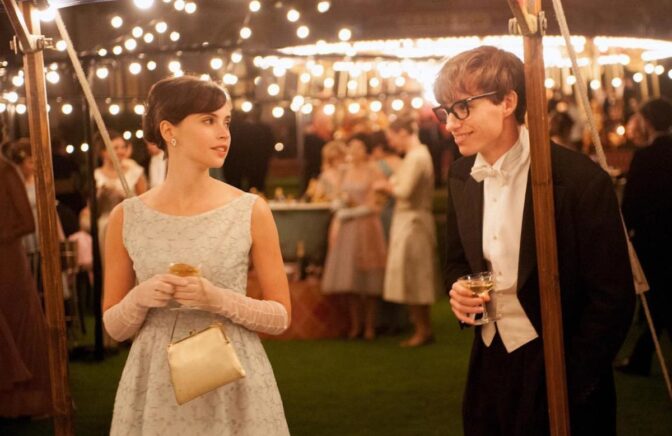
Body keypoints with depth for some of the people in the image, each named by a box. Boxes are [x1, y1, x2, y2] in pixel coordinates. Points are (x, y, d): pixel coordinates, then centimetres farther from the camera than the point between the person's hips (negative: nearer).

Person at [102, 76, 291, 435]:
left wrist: (219, 300, -18)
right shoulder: (127, 217, -2)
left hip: (233, 383, -1)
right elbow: (113, 327, 4)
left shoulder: (251, 212, -5)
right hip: (156, 388, 1)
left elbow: (280, 317, -2)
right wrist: (140, 299, -16)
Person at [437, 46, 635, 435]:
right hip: (488, 370, 6)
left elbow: (613, 298, -14)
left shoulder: (581, 180, -18)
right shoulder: (462, 177, 1)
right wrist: (459, 290, -6)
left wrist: (568, 390, -15)